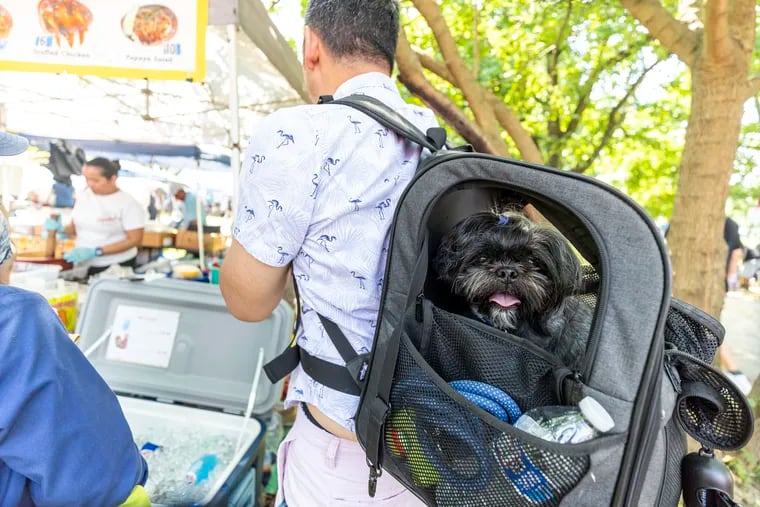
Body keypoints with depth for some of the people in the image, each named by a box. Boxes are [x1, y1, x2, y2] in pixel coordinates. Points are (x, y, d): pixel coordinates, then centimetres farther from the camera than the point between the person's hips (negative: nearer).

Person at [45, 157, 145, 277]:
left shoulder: (128, 203, -15)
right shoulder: (85, 195, 3)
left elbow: (134, 239, -17)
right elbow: (76, 227, 14)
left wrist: (95, 251, -22)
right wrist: (61, 229, -10)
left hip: (115, 267, -5)